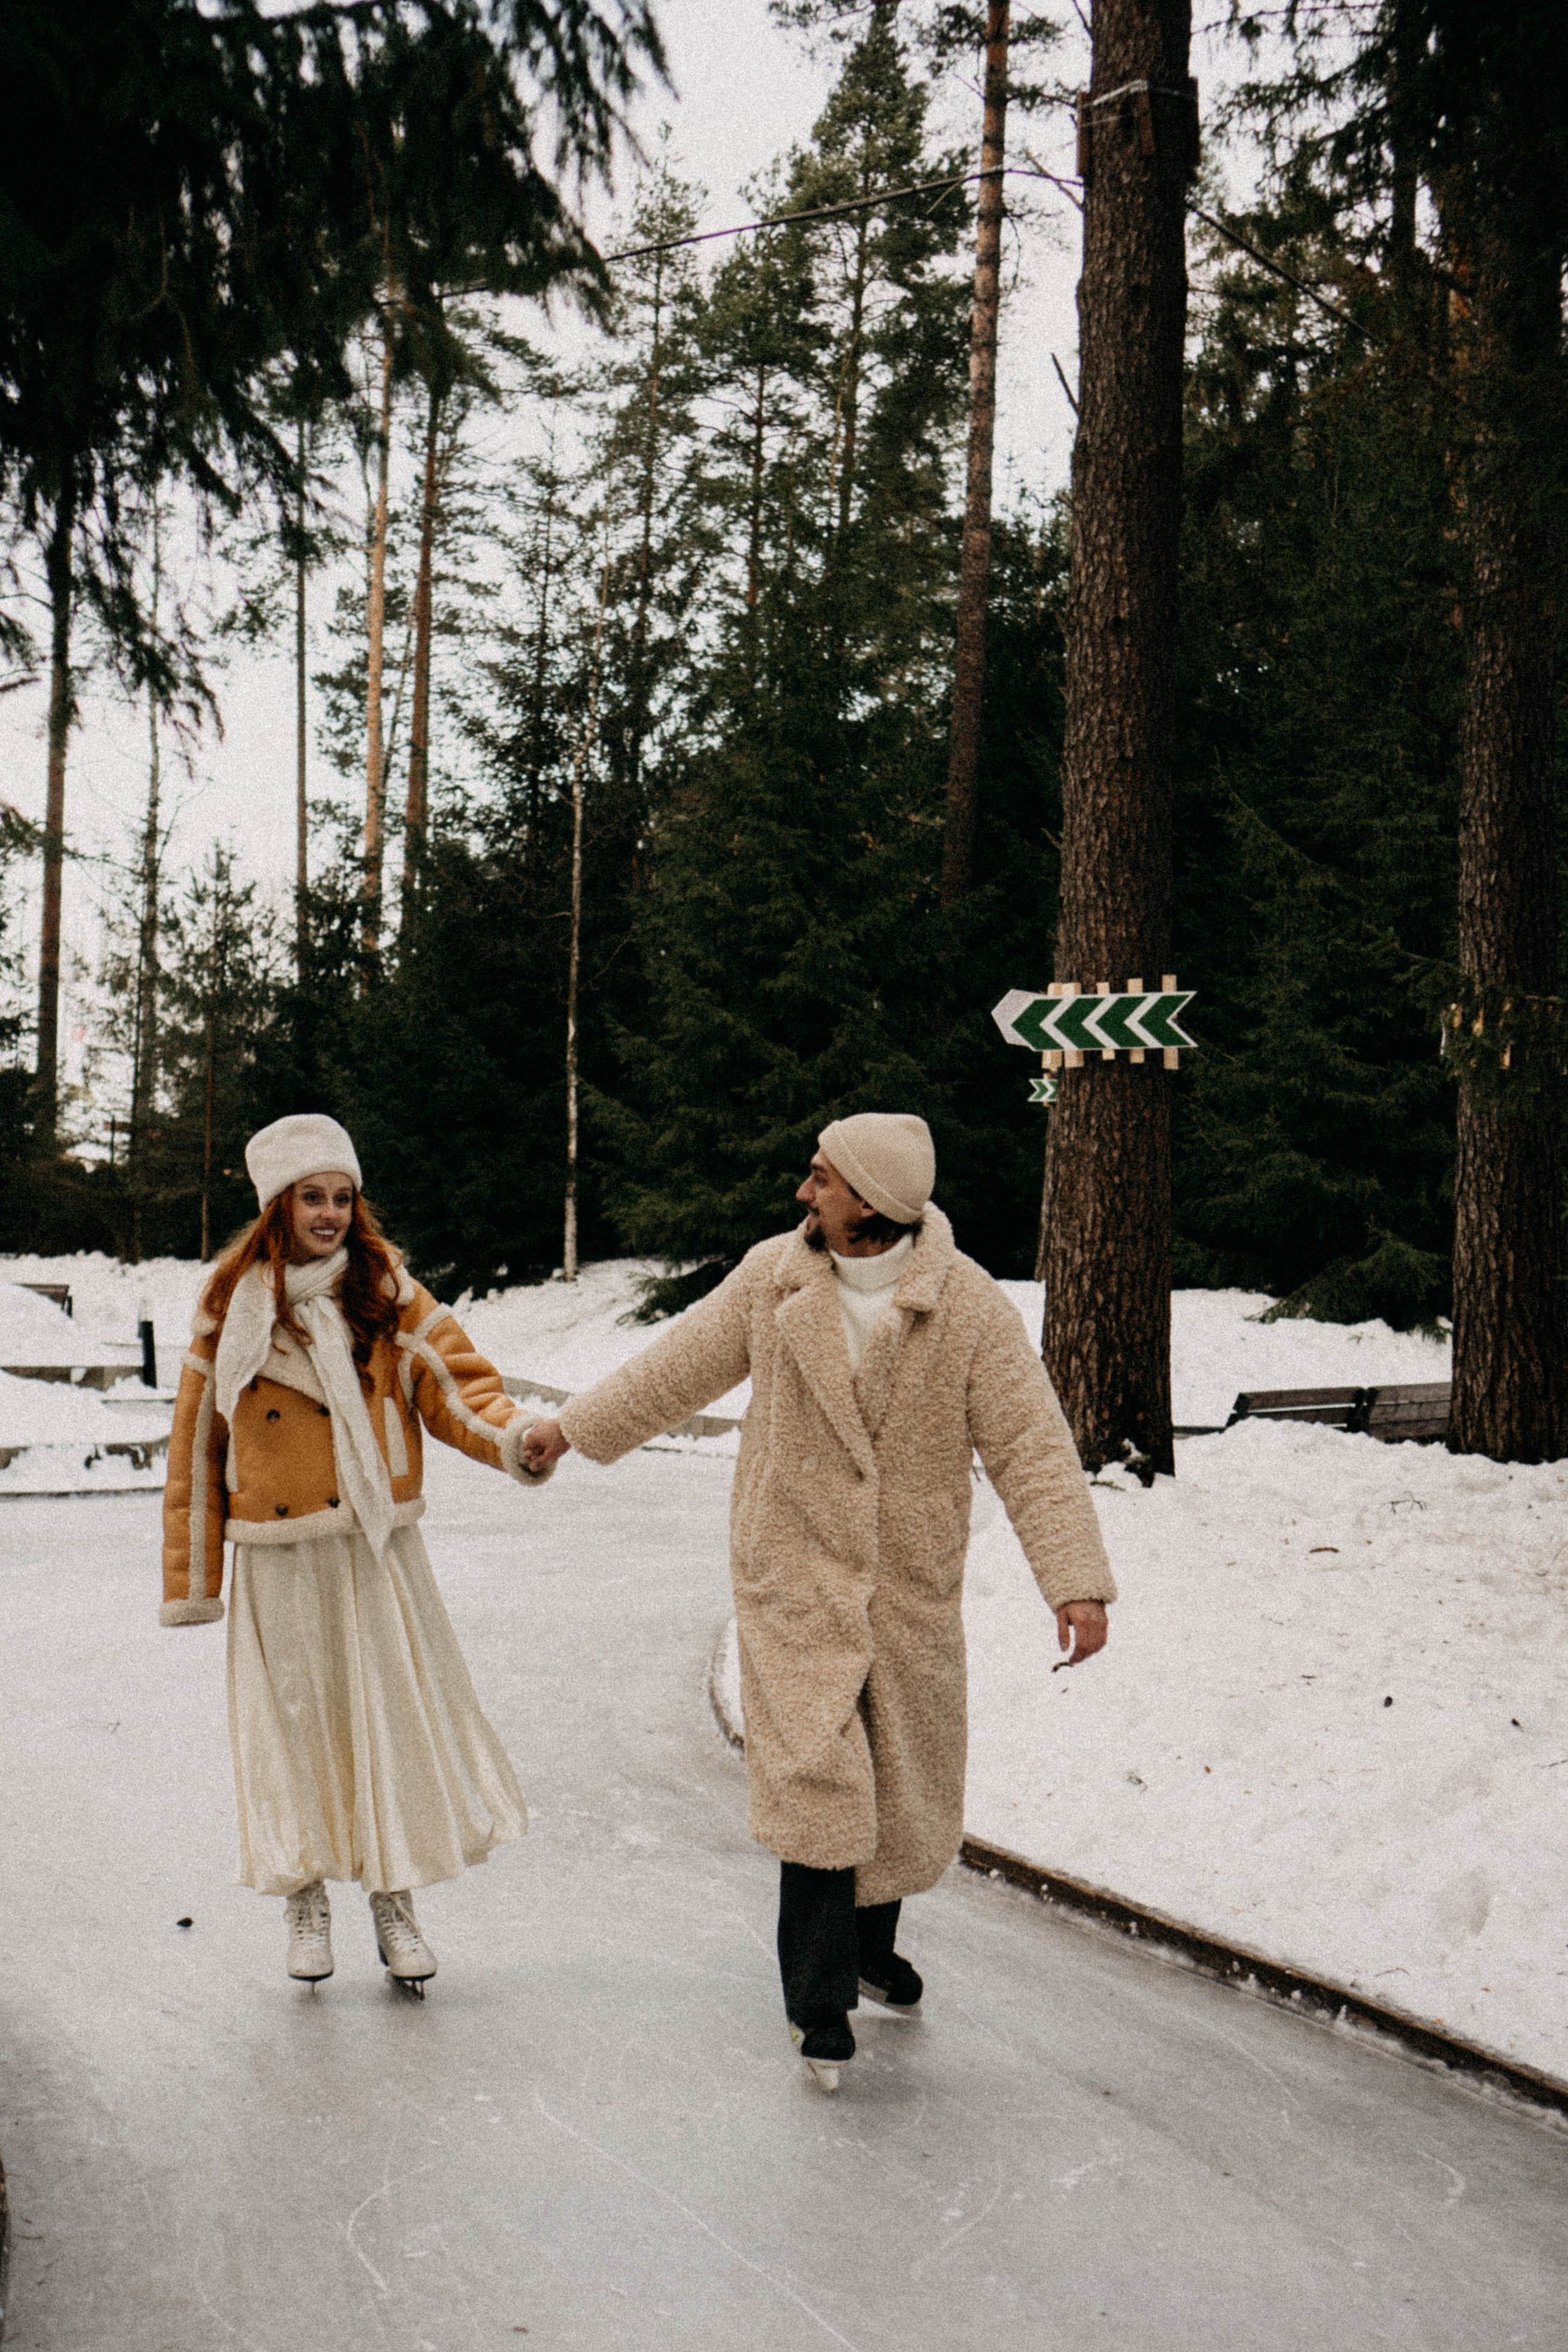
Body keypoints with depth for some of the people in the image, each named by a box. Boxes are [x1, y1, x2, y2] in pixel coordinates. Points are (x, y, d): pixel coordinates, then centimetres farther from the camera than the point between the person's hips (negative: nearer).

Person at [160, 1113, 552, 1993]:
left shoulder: (387, 1294, 1)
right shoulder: (231, 1308, 1)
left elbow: (453, 1381, -6)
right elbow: (198, 1441, 5)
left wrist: (513, 1436, -29)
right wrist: (192, 1578, 5)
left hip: (378, 1549, 0)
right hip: (279, 1559, 0)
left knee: (397, 1713, 0)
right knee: (294, 1716, 5)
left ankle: (395, 1904, 14)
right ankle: (307, 1900, 23)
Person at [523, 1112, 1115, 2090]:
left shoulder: (969, 1307, -13)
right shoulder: (772, 1278, -5)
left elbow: (1030, 1443, -15)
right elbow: (682, 1366, 10)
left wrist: (1078, 1581, -22)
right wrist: (573, 1426, 16)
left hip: (912, 1588, 1)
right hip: (795, 1578, 0)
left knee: (912, 1798, 13)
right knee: (816, 1780, -12)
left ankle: (869, 1942, 40)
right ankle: (821, 1996, -1)